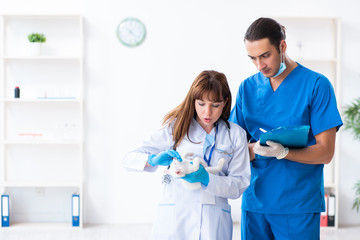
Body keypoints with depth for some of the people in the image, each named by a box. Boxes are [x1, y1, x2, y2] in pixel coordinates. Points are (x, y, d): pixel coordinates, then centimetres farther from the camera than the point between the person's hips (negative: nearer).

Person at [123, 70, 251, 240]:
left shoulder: (236, 135, 8)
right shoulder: (176, 127, 6)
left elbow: (239, 185, 3)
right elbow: (130, 159, 3)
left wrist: (206, 178, -14)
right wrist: (154, 160, -18)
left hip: (214, 221, 1)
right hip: (173, 218, 0)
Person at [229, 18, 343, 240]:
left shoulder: (316, 85, -4)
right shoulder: (248, 88, 9)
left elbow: (325, 152, -7)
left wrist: (282, 152, -23)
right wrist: (256, 149, -14)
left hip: (299, 206, -3)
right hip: (254, 203, 4)